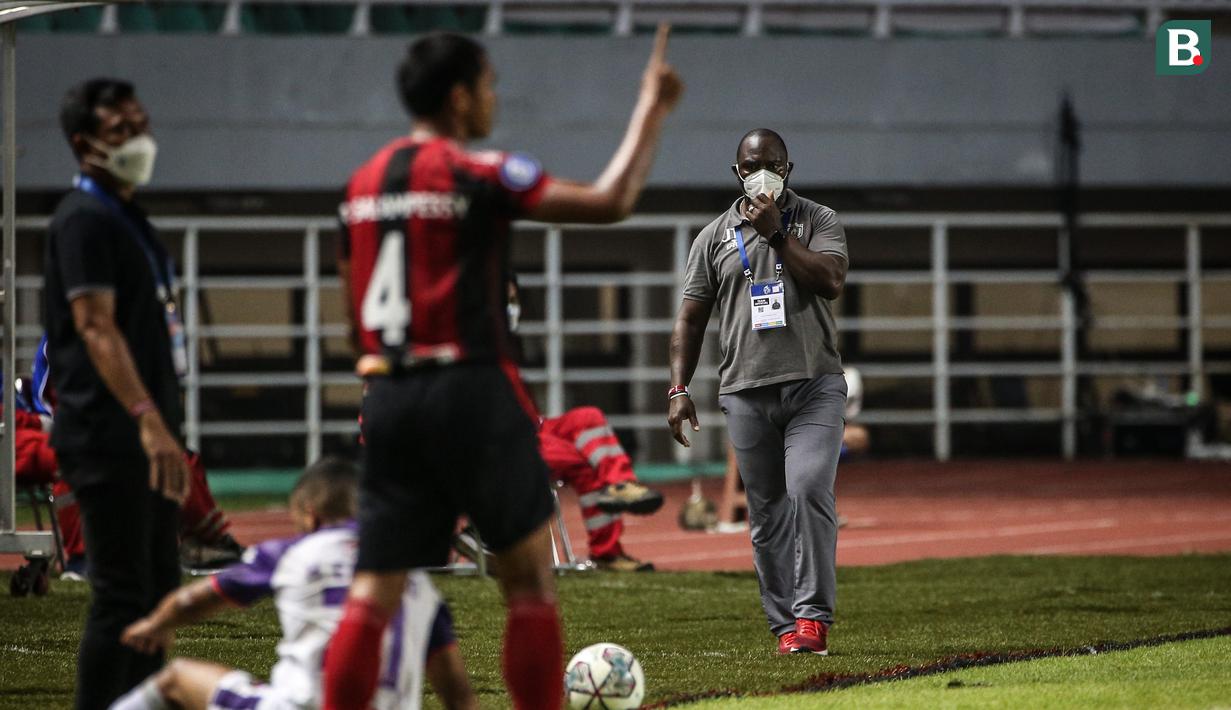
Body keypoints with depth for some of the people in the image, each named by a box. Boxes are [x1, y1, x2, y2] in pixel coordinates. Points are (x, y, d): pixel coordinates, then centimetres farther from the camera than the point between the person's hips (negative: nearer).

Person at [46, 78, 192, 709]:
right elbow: (95, 327, -23)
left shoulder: (127, 219, 18)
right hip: (109, 440, -10)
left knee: (158, 587, 12)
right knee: (121, 593, -10)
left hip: (144, 442, 10)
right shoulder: (84, 220, -12)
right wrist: (147, 419, -33)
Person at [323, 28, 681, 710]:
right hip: (469, 391, -6)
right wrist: (652, 109, -2)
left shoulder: (363, 184, 13)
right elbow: (609, 201, -13)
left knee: (373, 593, 4)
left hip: (386, 397, 6)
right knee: (530, 577, 4)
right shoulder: (477, 174, -8)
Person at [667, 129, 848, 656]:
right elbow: (690, 318, 13)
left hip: (814, 385, -2)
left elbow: (830, 281, -11)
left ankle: (812, 616, -17)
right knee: (767, 514, 2)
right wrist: (679, 388, 3)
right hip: (746, 392, 2)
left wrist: (776, 233, -12)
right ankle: (786, 626, 6)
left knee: (808, 491, -19)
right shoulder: (715, 237, 13)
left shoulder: (818, 222, 7)